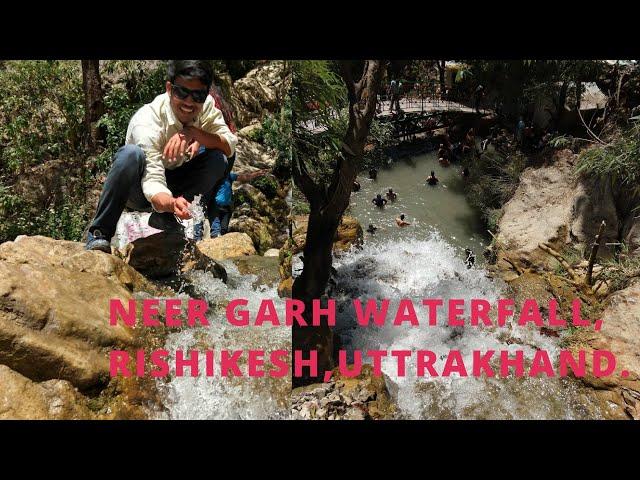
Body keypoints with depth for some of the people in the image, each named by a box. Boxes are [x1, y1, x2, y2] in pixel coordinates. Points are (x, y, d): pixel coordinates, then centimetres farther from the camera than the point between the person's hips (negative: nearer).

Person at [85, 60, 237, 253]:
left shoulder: (207, 105, -14)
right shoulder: (146, 121, -30)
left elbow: (230, 146, -21)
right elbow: (153, 181, -39)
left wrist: (192, 132, -38)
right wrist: (170, 203, -61)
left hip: (174, 186, 4)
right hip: (141, 190, -4)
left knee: (218, 159, -21)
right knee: (131, 154, -37)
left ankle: (165, 217, -14)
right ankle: (99, 234, -25)